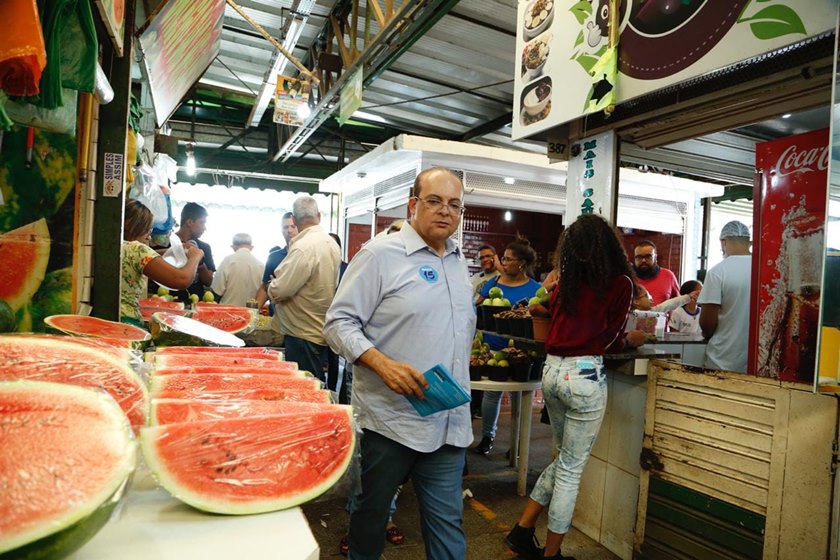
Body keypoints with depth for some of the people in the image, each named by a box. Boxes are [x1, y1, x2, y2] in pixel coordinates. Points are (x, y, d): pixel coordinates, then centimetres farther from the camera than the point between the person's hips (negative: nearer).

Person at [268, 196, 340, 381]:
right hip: (322, 331, 9)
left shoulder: (304, 247, -21)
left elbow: (278, 292, -21)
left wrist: (272, 285, 3)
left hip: (303, 335, -9)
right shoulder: (332, 243, 7)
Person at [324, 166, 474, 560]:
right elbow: (339, 322, -12)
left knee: (447, 522, 13)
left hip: (449, 423, 6)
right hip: (390, 420, -5)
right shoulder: (380, 254, -10)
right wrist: (383, 364, -25)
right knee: (372, 512, 15)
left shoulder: (459, 261, 12)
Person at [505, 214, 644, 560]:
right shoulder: (620, 283, -3)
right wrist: (631, 340, 17)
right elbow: (609, 340, -2)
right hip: (584, 376, -6)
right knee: (571, 470, 8)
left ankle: (523, 531, 29)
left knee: (565, 459, 24)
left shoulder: (566, 281, 9)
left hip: (552, 372, 6)